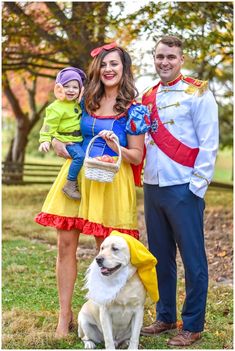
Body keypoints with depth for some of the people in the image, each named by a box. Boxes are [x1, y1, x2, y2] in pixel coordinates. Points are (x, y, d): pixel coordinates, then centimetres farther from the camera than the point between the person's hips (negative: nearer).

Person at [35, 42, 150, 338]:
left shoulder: (134, 110, -2)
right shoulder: (86, 101, 9)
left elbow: (137, 157, -2)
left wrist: (117, 148, -21)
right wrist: (56, 142, -1)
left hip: (110, 181, -3)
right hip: (75, 176, 4)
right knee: (66, 243, 0)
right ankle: (65, 314, 10)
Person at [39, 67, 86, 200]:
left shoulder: (77, 104, 12)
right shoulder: (56, 107, -12)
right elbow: (49, 125, -13)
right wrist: (45, 140, -20)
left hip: (80, 140, 9)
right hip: (67, 141, -9)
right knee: (80, 156, -29)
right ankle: (70, 185, -23)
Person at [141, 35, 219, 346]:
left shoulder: (198, 93, -5)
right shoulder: (148, 98, 13)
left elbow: (208, 145, -9)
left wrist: (197, 186, -14)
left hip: (183, 189, -6)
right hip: (152, 187, 6)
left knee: (192, 257, 0)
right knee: (160, 257, 13)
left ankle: (193, 325, 9)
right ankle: (165, 317, 25)